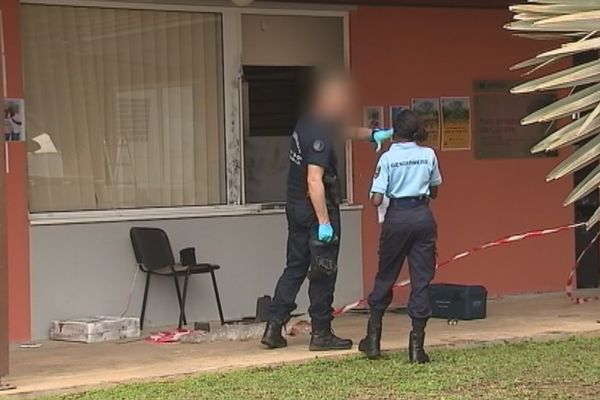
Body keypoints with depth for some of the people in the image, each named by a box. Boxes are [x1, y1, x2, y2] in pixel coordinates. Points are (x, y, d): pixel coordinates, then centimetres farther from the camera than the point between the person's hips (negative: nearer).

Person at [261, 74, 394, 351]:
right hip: (317, 209, -9)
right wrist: (324, 222, -28)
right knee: (323, 274, 0)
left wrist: (372, 134, 26)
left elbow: (343, 131, 30)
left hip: (296, 207, 9)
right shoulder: (320, 135, -20)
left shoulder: (306, 124, 9)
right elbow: (314, 180, -27)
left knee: (294, 267, 14)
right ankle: (321, 334, 6)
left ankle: (273, 328, 10)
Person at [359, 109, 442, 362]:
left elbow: (376, 200, -9)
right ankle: (416, 345, 0)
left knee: (385, 277, 13)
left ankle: (373, 340, 18)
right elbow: (434, 192, 13)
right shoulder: (428, 155, 1)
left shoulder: (388, 158, -5)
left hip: (397, 218, -1)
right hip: (423, 217, 1)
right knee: (422, 279, 3)